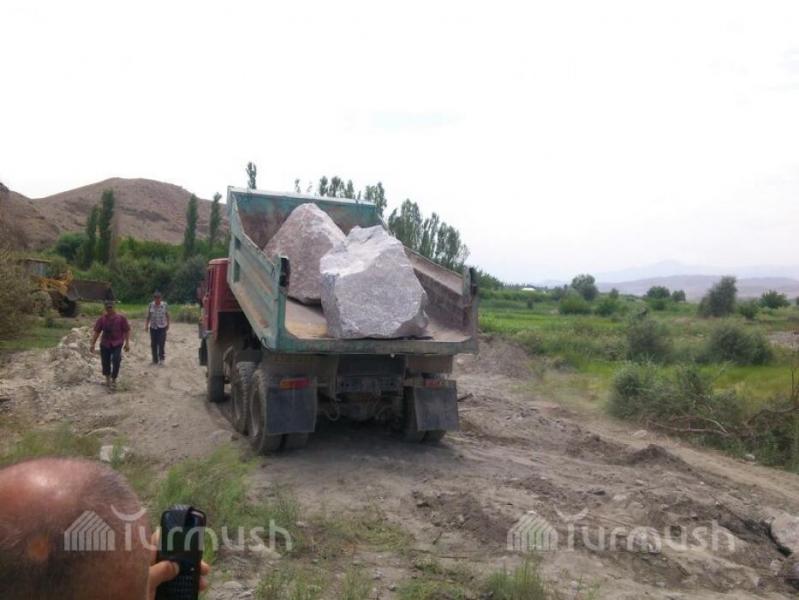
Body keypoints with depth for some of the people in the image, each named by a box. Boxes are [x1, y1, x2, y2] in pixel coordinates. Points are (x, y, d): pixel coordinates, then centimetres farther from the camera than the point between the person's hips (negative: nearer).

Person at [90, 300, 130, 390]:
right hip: (105, 344, 3)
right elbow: (97, 332, 4)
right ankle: (107, 378, 33)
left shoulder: (121, 318, -7)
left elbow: (127, 331, -4)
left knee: (116, 362, -13)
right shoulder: (102, 319, 0)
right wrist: (93, 344, 2)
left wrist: (127, 343, -9)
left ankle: (113, 381, 2)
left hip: (117, 344, -3)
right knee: (105, 362, 10)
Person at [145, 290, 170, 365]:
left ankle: (161, 358, 9)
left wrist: (168, 325, 10)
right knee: (154, 344, 5)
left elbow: (167, 315, 6)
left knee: (161, 343, -9)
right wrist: (146, 325, 4)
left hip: (162, 327, -2)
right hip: (153, 327, 2)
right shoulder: (151, 305, 1)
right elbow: (148, 316, 7)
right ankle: (155, 360, 16)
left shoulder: (165, 305, -2)